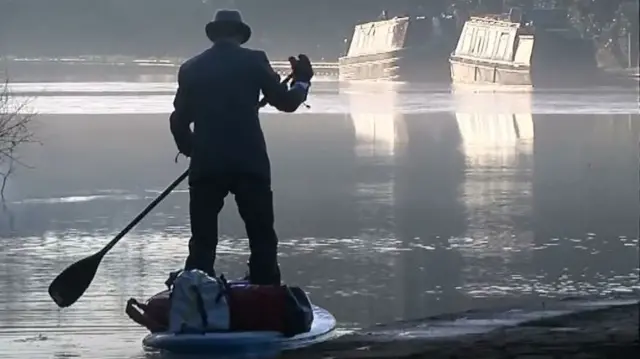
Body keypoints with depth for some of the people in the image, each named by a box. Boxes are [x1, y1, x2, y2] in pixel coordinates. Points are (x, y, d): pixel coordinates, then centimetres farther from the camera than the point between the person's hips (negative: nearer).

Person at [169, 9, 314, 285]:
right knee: (262, 240, 5)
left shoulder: (191, 68, 8)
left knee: (202, 242, 5)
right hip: (249, 163, -1)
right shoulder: (254, 61, 2)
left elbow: (179, 120, 9)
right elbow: (285, 102, 6)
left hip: (205, 166, 2)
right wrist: (302, 82, 26)